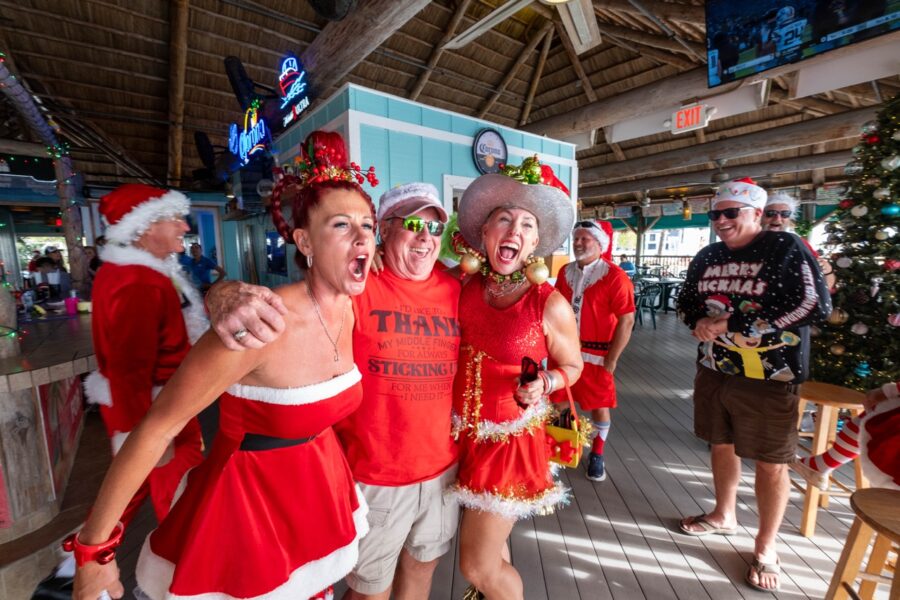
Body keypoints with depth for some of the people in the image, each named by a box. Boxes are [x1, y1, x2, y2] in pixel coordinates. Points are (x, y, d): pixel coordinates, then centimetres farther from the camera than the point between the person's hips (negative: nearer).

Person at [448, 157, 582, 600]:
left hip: (510, 439, -3)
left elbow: (572, 367, -1)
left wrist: (542, 385, -21)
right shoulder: (462, 288, -8)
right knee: (488, 546, 26)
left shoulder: (550, 305, -16)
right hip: (460, 435, 4)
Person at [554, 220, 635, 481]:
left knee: (599, 405, 11)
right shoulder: (565, 272, 4)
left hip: (596, 354, -4)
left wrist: (611, 359, -14)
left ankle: (597, 454, 33)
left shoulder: (614, 276, -13)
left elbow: (626, 320, -14)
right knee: (559, 403, 13)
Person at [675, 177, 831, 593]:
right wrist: (699, 321, -8)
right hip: (713, 371, 6)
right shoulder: (708, 257, 8)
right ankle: (724, 515, 42)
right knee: (721, 446, 19)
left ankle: (766, 547, 29)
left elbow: (815, 306, -17)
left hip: (767, 378, -5)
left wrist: (733, 325, -20)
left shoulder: (785, 248, -9)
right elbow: (686, 301, 16)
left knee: (770, 464, 8)